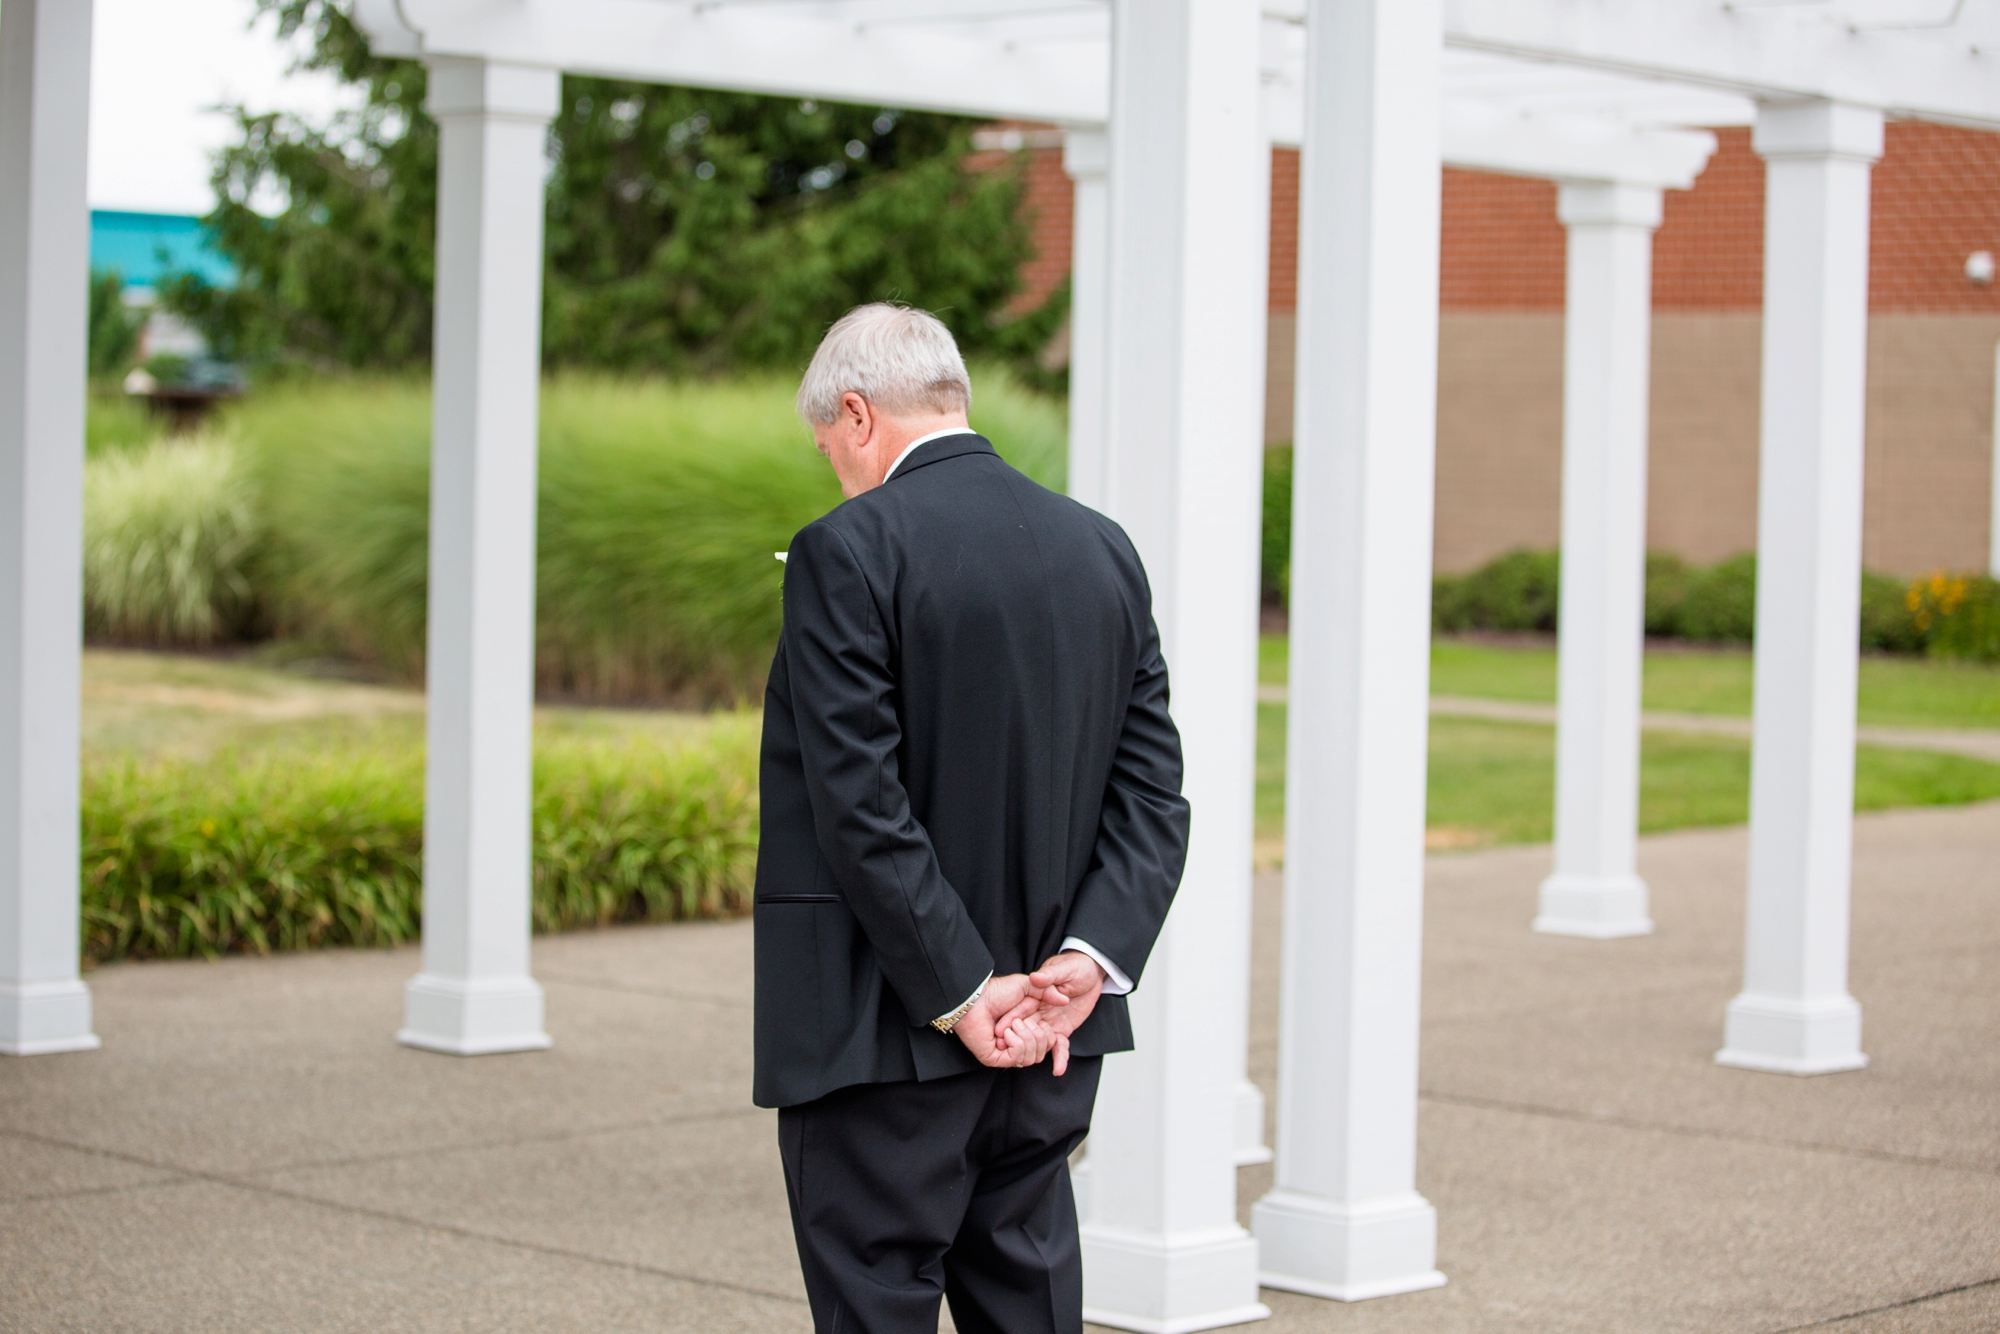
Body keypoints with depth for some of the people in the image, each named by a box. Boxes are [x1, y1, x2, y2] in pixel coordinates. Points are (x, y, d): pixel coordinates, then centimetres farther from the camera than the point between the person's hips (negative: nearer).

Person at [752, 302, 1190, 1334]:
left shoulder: (850, 553, -13)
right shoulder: (1104, 550, 7)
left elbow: (862, 804, -18)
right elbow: (1153, 792, 4)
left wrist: (961, 993, -13)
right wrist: (1089, 960, -5)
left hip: (888, 1033, -6)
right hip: (1054, 1045, 6)